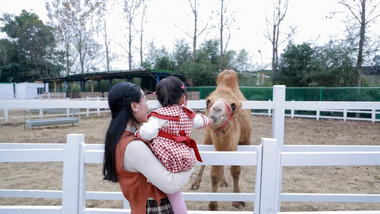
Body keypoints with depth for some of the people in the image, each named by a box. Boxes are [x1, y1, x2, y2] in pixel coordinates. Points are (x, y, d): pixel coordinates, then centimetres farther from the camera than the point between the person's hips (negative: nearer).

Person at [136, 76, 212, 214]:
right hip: (187, 159, 8)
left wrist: (138, 133, 2)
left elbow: (148, 133, -21)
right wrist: (207, 120, 59)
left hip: (172, 161, -8)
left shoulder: (160, 114, -7)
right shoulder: (188, 113, 12)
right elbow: (199, 121, 34)